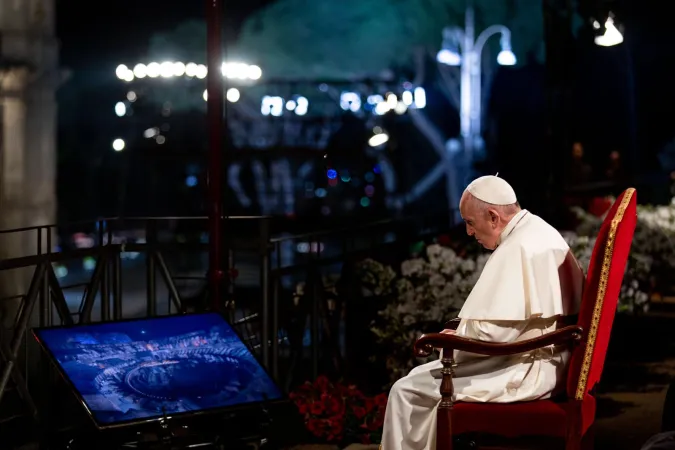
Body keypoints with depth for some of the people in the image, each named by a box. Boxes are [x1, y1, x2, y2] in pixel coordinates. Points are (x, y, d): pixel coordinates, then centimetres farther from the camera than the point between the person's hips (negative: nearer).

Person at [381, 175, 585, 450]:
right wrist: (463, 333, 10)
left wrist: (454, 339, -4)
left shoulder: (517, 248, -20)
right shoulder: (540, 233, 12)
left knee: (407, 391, -6)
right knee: (423, 376, 19)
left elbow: (489, 333, -23)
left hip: (527, 371, -11)